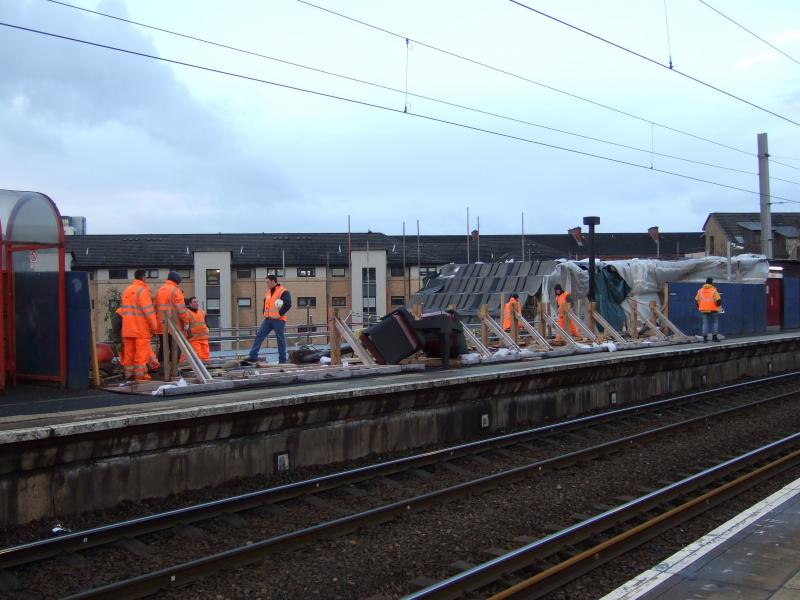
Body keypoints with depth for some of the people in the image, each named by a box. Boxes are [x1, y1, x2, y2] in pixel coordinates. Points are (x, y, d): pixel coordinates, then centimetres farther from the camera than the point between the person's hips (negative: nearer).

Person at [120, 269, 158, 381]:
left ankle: (128, 373, 16)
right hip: (141, 328, -8)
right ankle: (140, 374, -5)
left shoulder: (126, 290, 13)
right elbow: (149, 310, -16)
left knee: (129, 351, 11)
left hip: (128, 328, 8)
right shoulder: (143, 291, -12)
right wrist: (153, 326, -9)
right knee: (142, 351, -4)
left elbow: (124, 309, 18)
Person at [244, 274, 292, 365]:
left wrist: (280, 313, -18)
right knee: (259, 336, -1)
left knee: (281, 339, 1)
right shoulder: (267, 292, 16)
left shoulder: (283, 292, -9)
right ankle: (253, 357, -2)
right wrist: (265, 313, 15)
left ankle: (282, 360, 8)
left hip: (278, 320, -7)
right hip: (267, 320, 7)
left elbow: (288, 304, -20)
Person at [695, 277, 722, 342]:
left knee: (705, 323, 6)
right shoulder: (713, 290, -10)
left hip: (704, 310, 3)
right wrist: (719, 305, 6)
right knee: (715, 322, 11)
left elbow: (697, 300, 6)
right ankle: (714, 336, 7)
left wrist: (699, 307, 19)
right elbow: (718, 300, -14)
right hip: (713, 310, -3)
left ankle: (705, 337, -2)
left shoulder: (700, 291, 4)